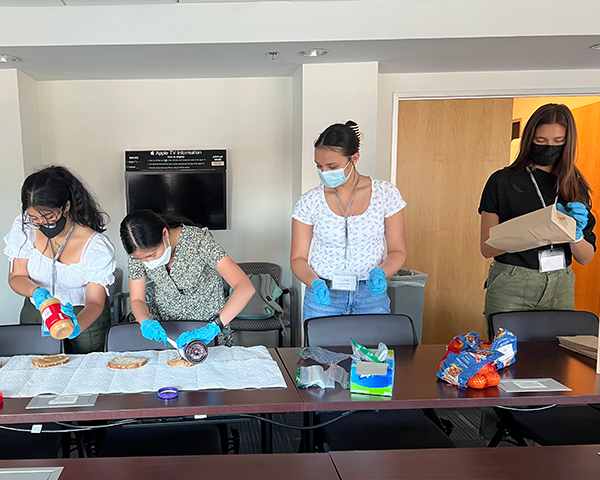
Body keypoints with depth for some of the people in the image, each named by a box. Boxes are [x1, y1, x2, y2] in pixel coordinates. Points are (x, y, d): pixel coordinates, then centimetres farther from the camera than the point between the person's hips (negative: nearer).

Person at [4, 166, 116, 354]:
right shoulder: (24, 228, -15)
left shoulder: (96, 246, -24)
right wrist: (35, 292, -30)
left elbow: (95, 303, -22)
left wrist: (76, 326, -44)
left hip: (84, 316, -2)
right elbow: (16, 277, -7)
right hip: (36, 314, 3)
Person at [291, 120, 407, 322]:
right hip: (322, 297, 0)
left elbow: (397, 251, 0)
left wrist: (380, 273, -19)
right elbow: (298, 258, 0)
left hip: (371, 297, 0)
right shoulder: (309, 202, -4)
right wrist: (315, 283, -18)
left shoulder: (386, 194, -4)